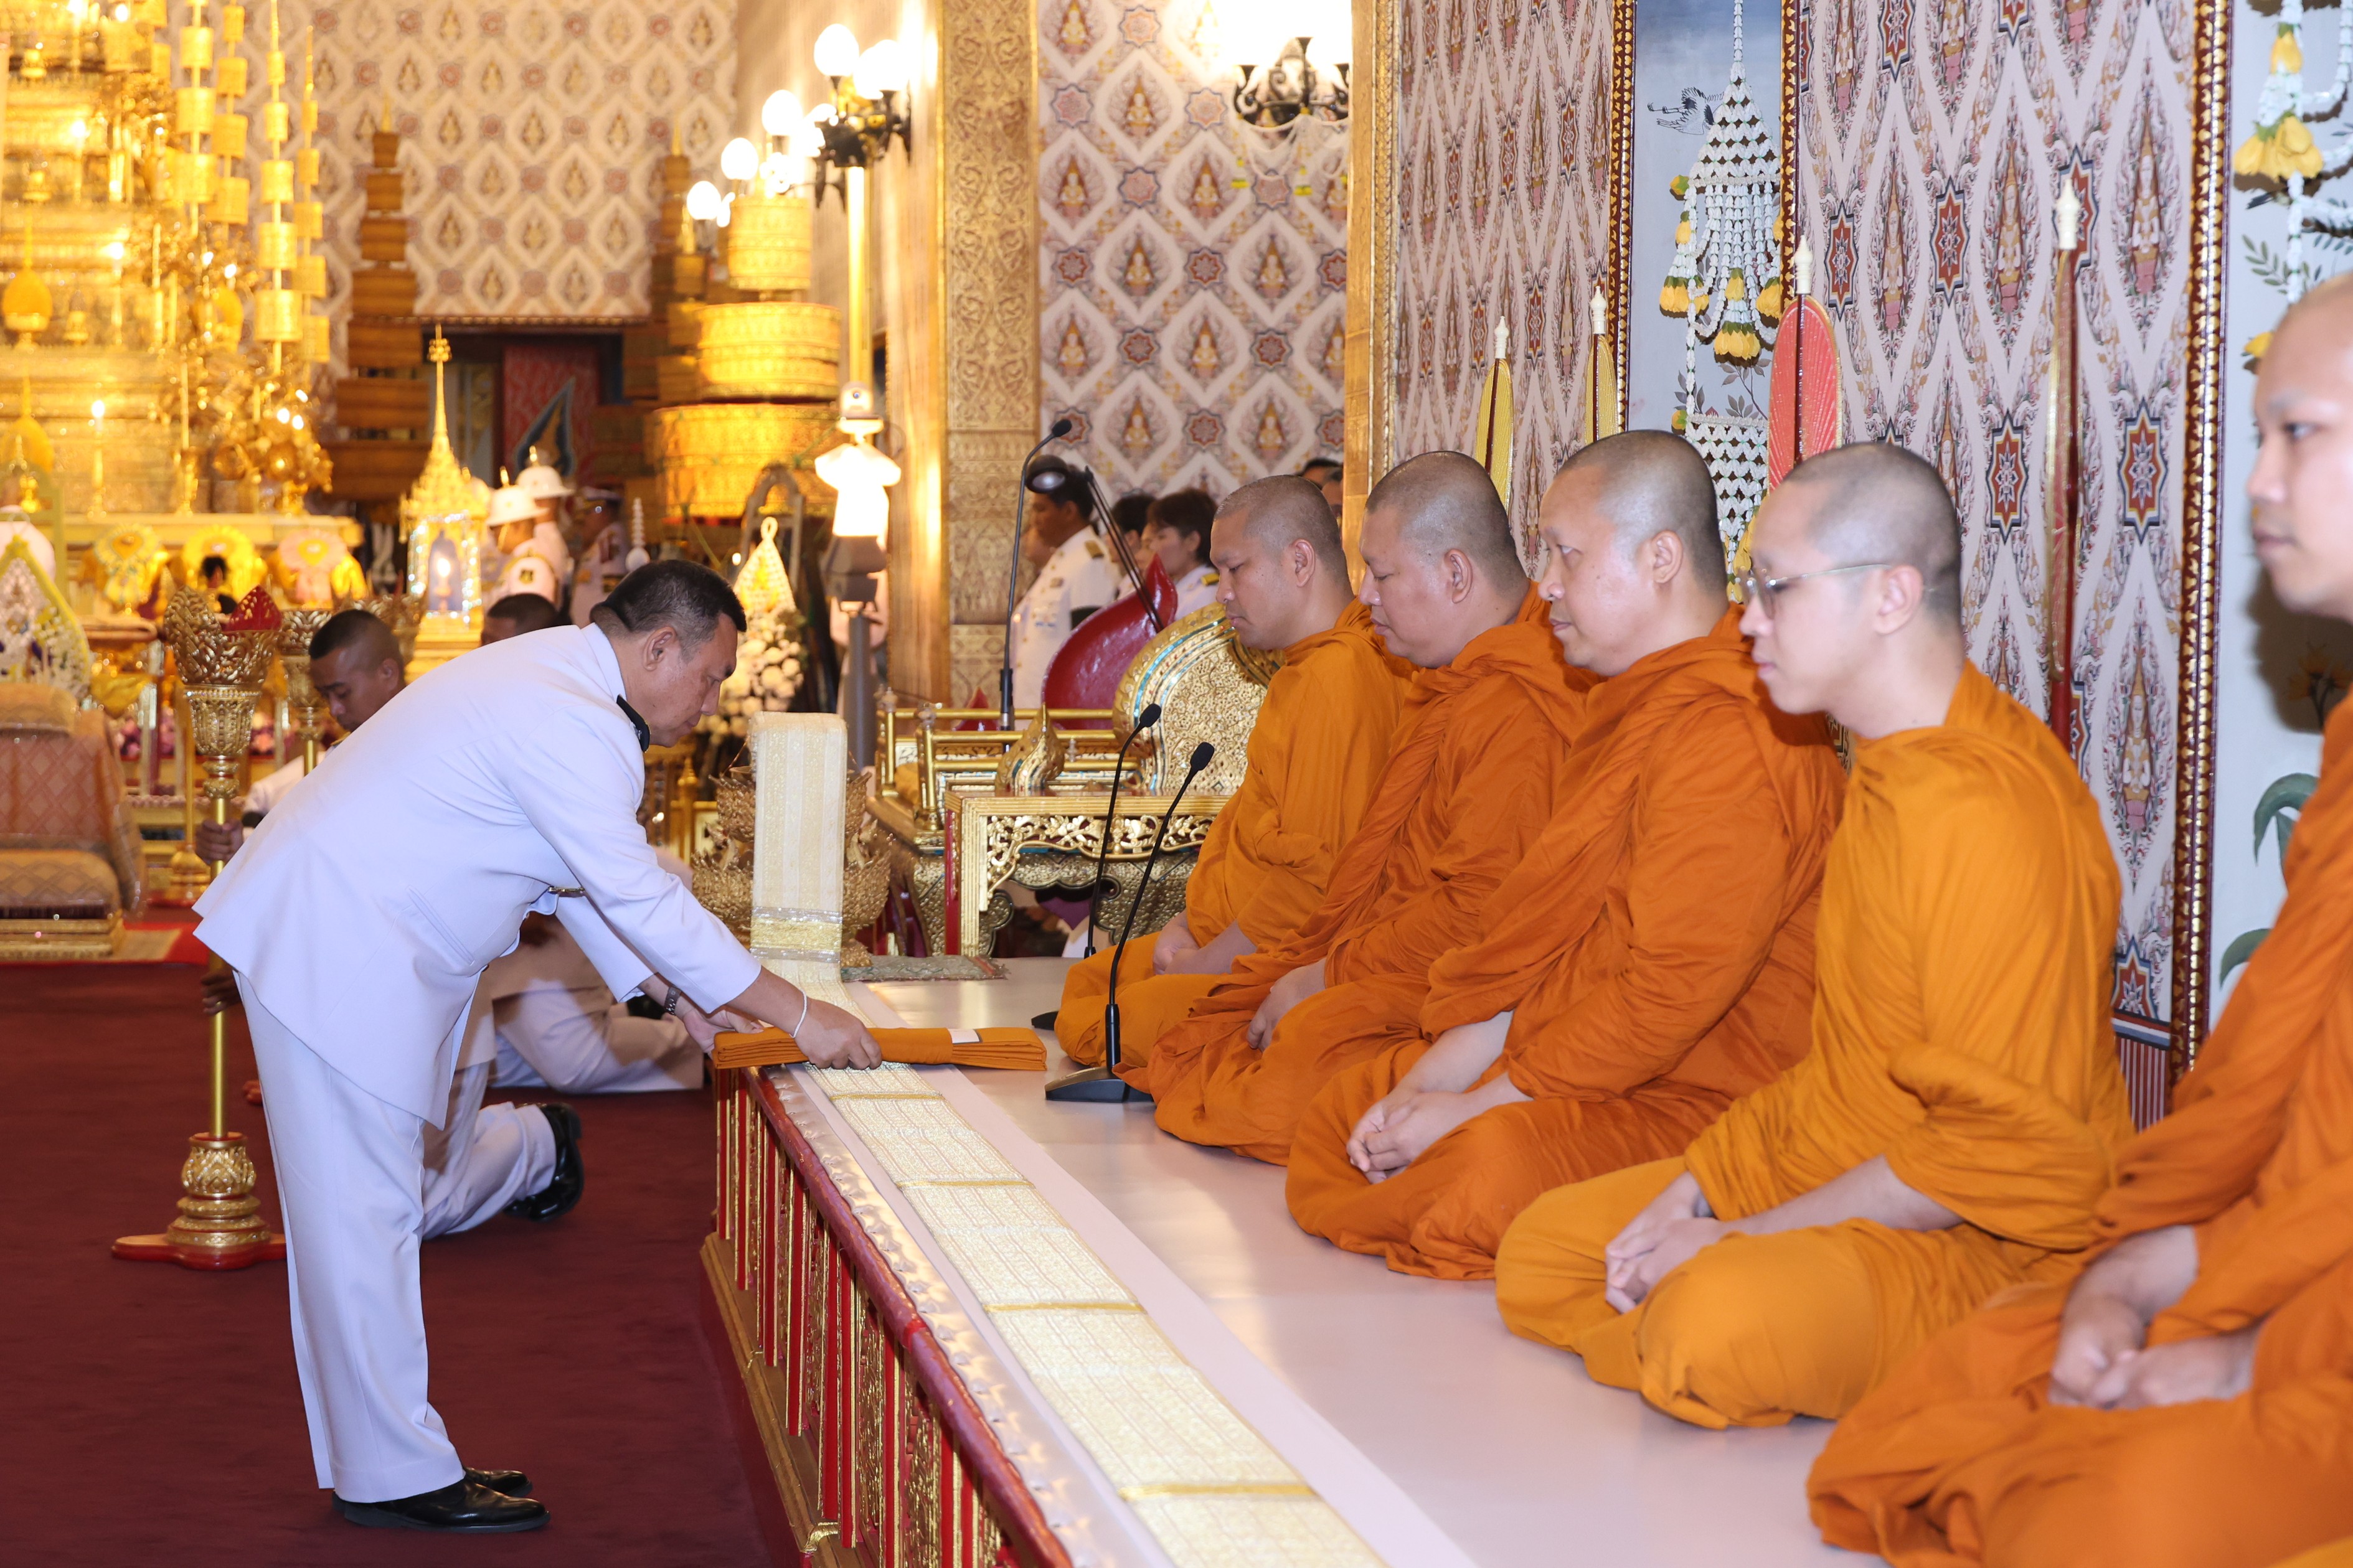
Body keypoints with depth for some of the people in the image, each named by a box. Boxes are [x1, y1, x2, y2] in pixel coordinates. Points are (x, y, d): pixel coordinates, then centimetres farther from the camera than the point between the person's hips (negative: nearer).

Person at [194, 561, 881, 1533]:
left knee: (367, 1214, 14)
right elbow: (643, 899, -21)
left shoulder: (559, 680, 12)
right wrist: (799, 1017, -16)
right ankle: (394, 1476, 1)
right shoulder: (571, 723, -21)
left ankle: (378, 1455, 21)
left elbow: (588, 878, 20)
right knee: (364, 1214, -5)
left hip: (344, 937, 11)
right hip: (332, 948, -11)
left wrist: (674, 993, 16)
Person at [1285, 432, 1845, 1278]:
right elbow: (1541, 934, 14)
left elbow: (1669, 995, -25)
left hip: (1696, 1098, -11)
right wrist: (1432, 1079, 2)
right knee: (1342, 1106, 10)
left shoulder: (1728, 738, -21)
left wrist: (1476, 1106, -18)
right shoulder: (1631, 709, 16)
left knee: (1489, 1167, -34)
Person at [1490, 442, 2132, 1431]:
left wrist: (1736, 1240, -19)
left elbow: (1999, 1147, -25)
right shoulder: (1890, 774, 11)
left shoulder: (1987, 807, -23)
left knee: (1717, 1322, -35)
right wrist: (1695, 1187, 3)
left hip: (1982, 1241, -10)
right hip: (1828, 1183, 10)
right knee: (1540, 1249, 7)